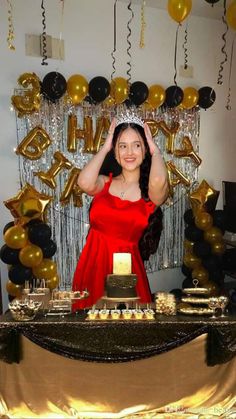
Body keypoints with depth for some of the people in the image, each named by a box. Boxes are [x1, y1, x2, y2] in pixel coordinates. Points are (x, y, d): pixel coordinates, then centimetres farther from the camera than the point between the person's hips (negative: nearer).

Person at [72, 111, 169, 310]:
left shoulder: (151, 192, -1)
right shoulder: (104, 183, 5)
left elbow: (158, 181, -26)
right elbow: (85, 183, -18)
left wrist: (155, 149, -6)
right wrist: (105, 147, -4)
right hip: (92, 263, 2)